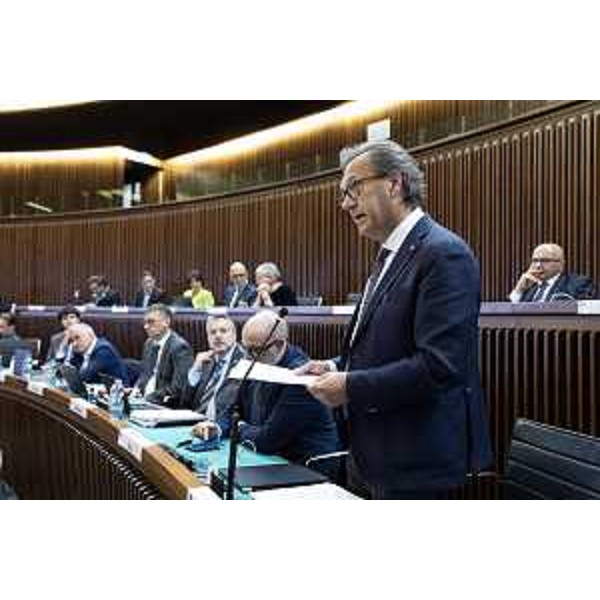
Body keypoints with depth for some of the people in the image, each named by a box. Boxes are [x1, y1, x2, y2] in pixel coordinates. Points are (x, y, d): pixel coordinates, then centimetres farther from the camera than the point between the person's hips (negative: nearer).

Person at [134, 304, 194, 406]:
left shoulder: (180, 347, -14)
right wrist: (137, 389, -1)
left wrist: (150, 398, -21)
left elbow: (178, 387, -19)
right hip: (145, 399, 8)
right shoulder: (149, 343, 12)